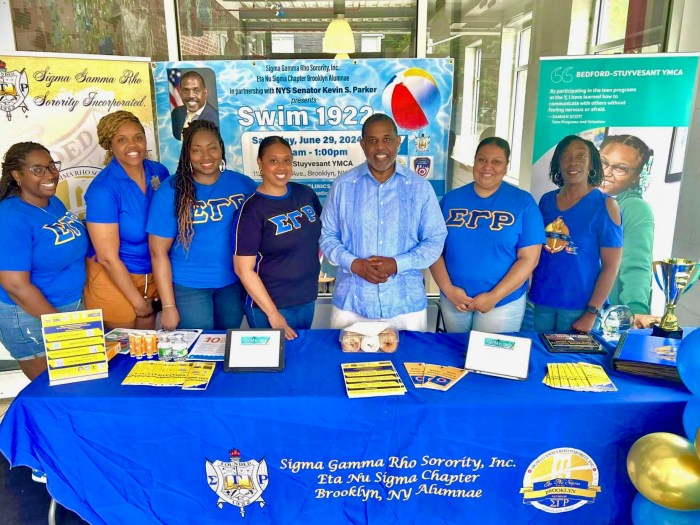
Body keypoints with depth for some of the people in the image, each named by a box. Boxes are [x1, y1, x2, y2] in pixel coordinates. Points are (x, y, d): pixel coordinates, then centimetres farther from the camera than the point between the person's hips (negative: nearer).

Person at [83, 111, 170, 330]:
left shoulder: (159, 172, -4)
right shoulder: (102, 189, -20)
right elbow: (108, 257, -18)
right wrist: (138, 301, -12)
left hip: (152, 274, 5)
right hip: (113, 278, -5)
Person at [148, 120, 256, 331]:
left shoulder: (243, 184, -4)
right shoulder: (171, 190, -11)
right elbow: (158, 252, -9)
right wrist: (168, 305, -10)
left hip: (233, 282, 3)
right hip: (188, 285, -3)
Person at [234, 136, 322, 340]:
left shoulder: (306, 194, 1)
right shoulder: (253, 209, -16)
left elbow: (319, 233, 18)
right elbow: (243, 269, -17)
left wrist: (314, 262, 4)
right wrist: (273, 314, -17)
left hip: (307, 300, 6)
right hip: (270, 305, -6)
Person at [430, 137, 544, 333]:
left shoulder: (523, 202, -4)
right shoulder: (451, 199, 3)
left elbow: (529, 258, -8)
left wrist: (494, 296, -14)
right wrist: (448, 288, -12)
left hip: (503, 304, -2)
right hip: (453, 300, 3)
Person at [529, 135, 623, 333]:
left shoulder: (606, 205, -6)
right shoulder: (546, 201, 5)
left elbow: (611, 265, -9)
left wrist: (591, 314, -13)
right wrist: (526, 288, 2)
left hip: (579, 306, -3)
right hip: (541, 301, 3)